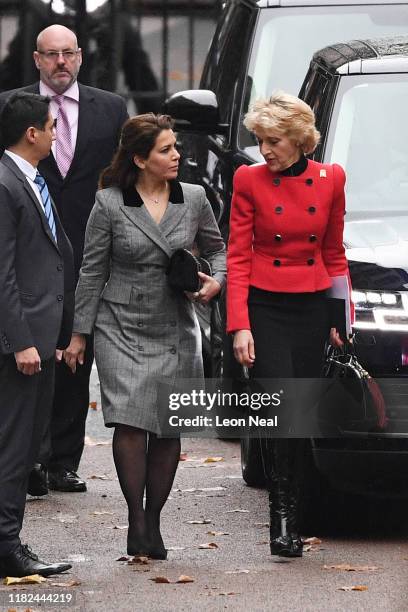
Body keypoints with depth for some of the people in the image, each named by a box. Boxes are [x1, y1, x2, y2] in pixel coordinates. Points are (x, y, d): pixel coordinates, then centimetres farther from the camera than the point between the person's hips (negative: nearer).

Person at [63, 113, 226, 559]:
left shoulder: (194, 199, 3)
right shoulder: (109, 204, -4)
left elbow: (217, 249, 17)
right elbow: (92, 271, 1)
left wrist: (215, 281, -5)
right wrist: (80, 334, 1)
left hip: (176, 331, 3)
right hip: (121, 329, -3)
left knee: (169, 429, 2)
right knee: (131, 422, -15)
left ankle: (153, 521, 13)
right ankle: (136, 520, -8)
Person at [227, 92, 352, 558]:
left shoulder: (330, 179, 3)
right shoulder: (249, 180, -3)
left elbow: (334, 253, 12)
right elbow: (237, 257, -4)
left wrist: (341, 317, 7)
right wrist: (239, 326, -12)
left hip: (313, 308, 3)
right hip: (265, 306, -3)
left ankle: (289, 516, 15)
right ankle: (283, 519, -13)